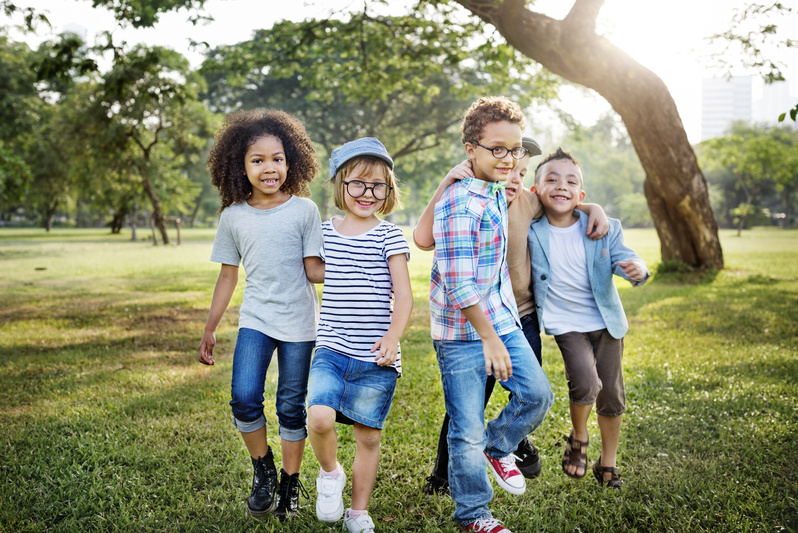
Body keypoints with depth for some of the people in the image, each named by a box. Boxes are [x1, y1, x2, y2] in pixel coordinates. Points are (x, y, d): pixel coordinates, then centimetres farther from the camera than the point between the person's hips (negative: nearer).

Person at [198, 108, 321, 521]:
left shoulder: (304, 210, -3)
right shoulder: (233, 216, 3)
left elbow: (314, 269, -2)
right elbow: (228, 275, 11)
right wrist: (210, 329, 13)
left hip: (299, 323, -1)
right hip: (255, 320, 1)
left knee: (291, 408, 6)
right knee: (244, 399, -13)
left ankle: (290, 483, 24)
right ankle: (263, 470, 12)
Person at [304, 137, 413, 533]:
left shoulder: (389, 237, -2)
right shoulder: (324, 233, 7)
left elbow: (404, 295, -7)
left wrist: (392, 337, -20)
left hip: (375, 357, -1)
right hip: (331, 350, 2)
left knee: (368, 436, 8)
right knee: (319, 417, -22)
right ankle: (330, 473, 10)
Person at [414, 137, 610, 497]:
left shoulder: (526, 202, 0)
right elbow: (423, 240, -33)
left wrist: (593, 208, 1)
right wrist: (444, 186, -39)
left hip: (522, 318, 5)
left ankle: (518, 444, 47)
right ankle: (443, 475, 19)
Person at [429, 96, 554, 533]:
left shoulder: (499, 195, 9)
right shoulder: (460, 202, -20)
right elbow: (457, 283, -23)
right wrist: (489, 338, -20)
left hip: (502, 320, 8)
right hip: (463, 331, -8)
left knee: (537, 394, 8)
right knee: (467, 432, 1)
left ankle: (497, 447, 36)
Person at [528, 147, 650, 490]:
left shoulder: (604, 229, -8)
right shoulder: (530, 231, -9)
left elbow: (624, 258, -10)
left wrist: (637, 270, -34)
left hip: (606, 321, 2)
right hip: (565, 324, -2)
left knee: (611, 394, 8)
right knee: (585, 382, -23)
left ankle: (607, 464, 29)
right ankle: (577, 440, 8)